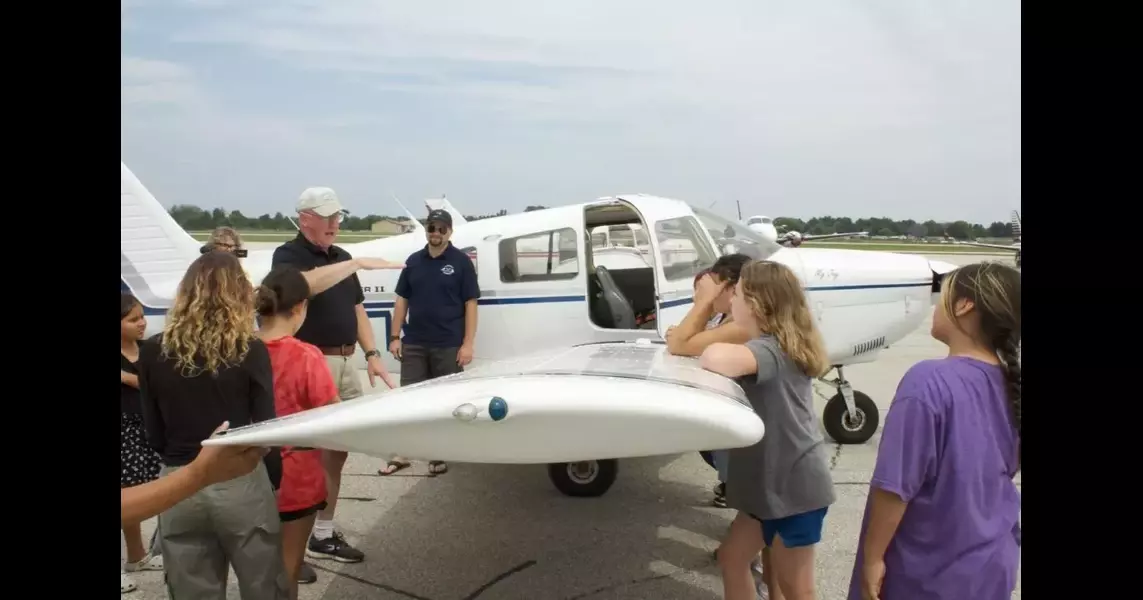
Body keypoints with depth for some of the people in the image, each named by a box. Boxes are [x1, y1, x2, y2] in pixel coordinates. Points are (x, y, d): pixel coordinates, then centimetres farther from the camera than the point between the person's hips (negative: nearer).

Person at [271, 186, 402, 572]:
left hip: (344, 362, 7)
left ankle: (323, 535, 25)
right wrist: (358, 263, -28)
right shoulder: (288, 255, -6)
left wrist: (372, 355, 9)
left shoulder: (340, 258, 17)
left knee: (336, 451, 12)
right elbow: (307, 284, -28)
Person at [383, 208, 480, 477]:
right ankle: (402, 454, 16)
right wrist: (395, 337, 5)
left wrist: (467, 343, -11)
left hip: (448, 345, -3)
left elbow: (470, 304, -5)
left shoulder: (461, 262, -2)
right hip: (414, 343, 3)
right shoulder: (413, 261, 9)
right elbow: (402, 301, 11)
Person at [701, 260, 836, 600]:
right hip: (771, 480, 10)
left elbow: (717, 359, -44)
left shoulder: (771, 351, -24)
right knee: (732, 557, 18)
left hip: (795, 485, -10)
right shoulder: (769, 345, 11)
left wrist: (706, 355, -22)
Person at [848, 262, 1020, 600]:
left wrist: (873, 557, -13)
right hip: (994, 564, 6)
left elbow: (896, 486, -23)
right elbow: (1005, 468, 11)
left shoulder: (928, 382, -25)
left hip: (929, 573, -6)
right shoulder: (1009, 383, -4)